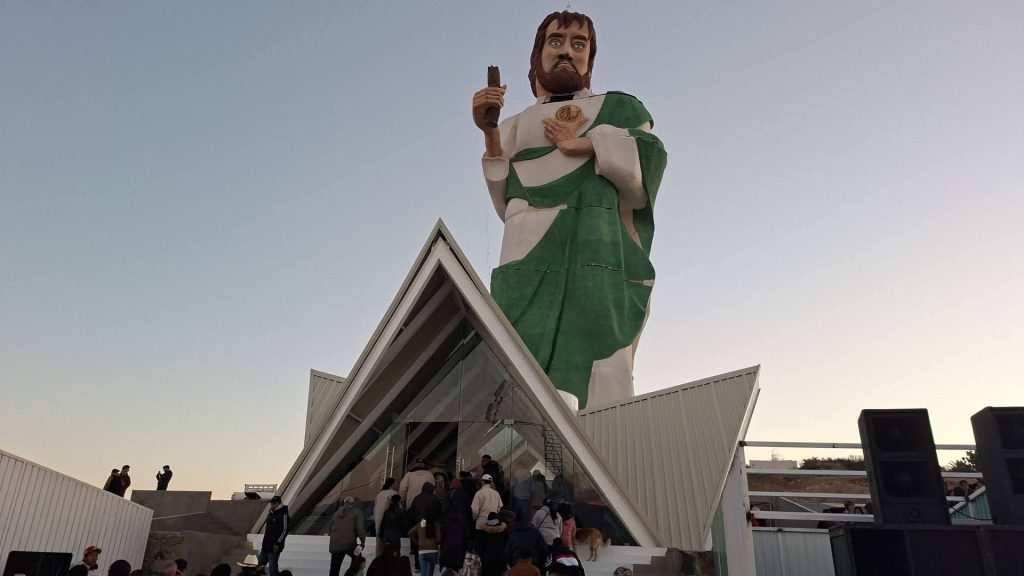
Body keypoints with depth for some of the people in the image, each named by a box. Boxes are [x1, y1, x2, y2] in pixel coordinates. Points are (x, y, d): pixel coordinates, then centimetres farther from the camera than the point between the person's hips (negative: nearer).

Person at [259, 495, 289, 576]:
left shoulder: (283, 515, -13)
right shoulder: (270, 514, 14)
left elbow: (285, 531, -17)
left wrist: (278, 543, -20)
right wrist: (264, 541, 21)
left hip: (274, 547, -9)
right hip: (266, 546, 9)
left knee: (272, 568, -8)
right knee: (259, 566, 16)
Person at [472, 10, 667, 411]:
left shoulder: (618, 108, 26)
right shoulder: (517, 126, 29)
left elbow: (646, 169, 7)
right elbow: (506, 204, 13)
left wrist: (584, 142, 4)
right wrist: (489, 133, 3)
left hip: (598, 252, -1)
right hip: (527, 259, 2)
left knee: (597, 375, -17)